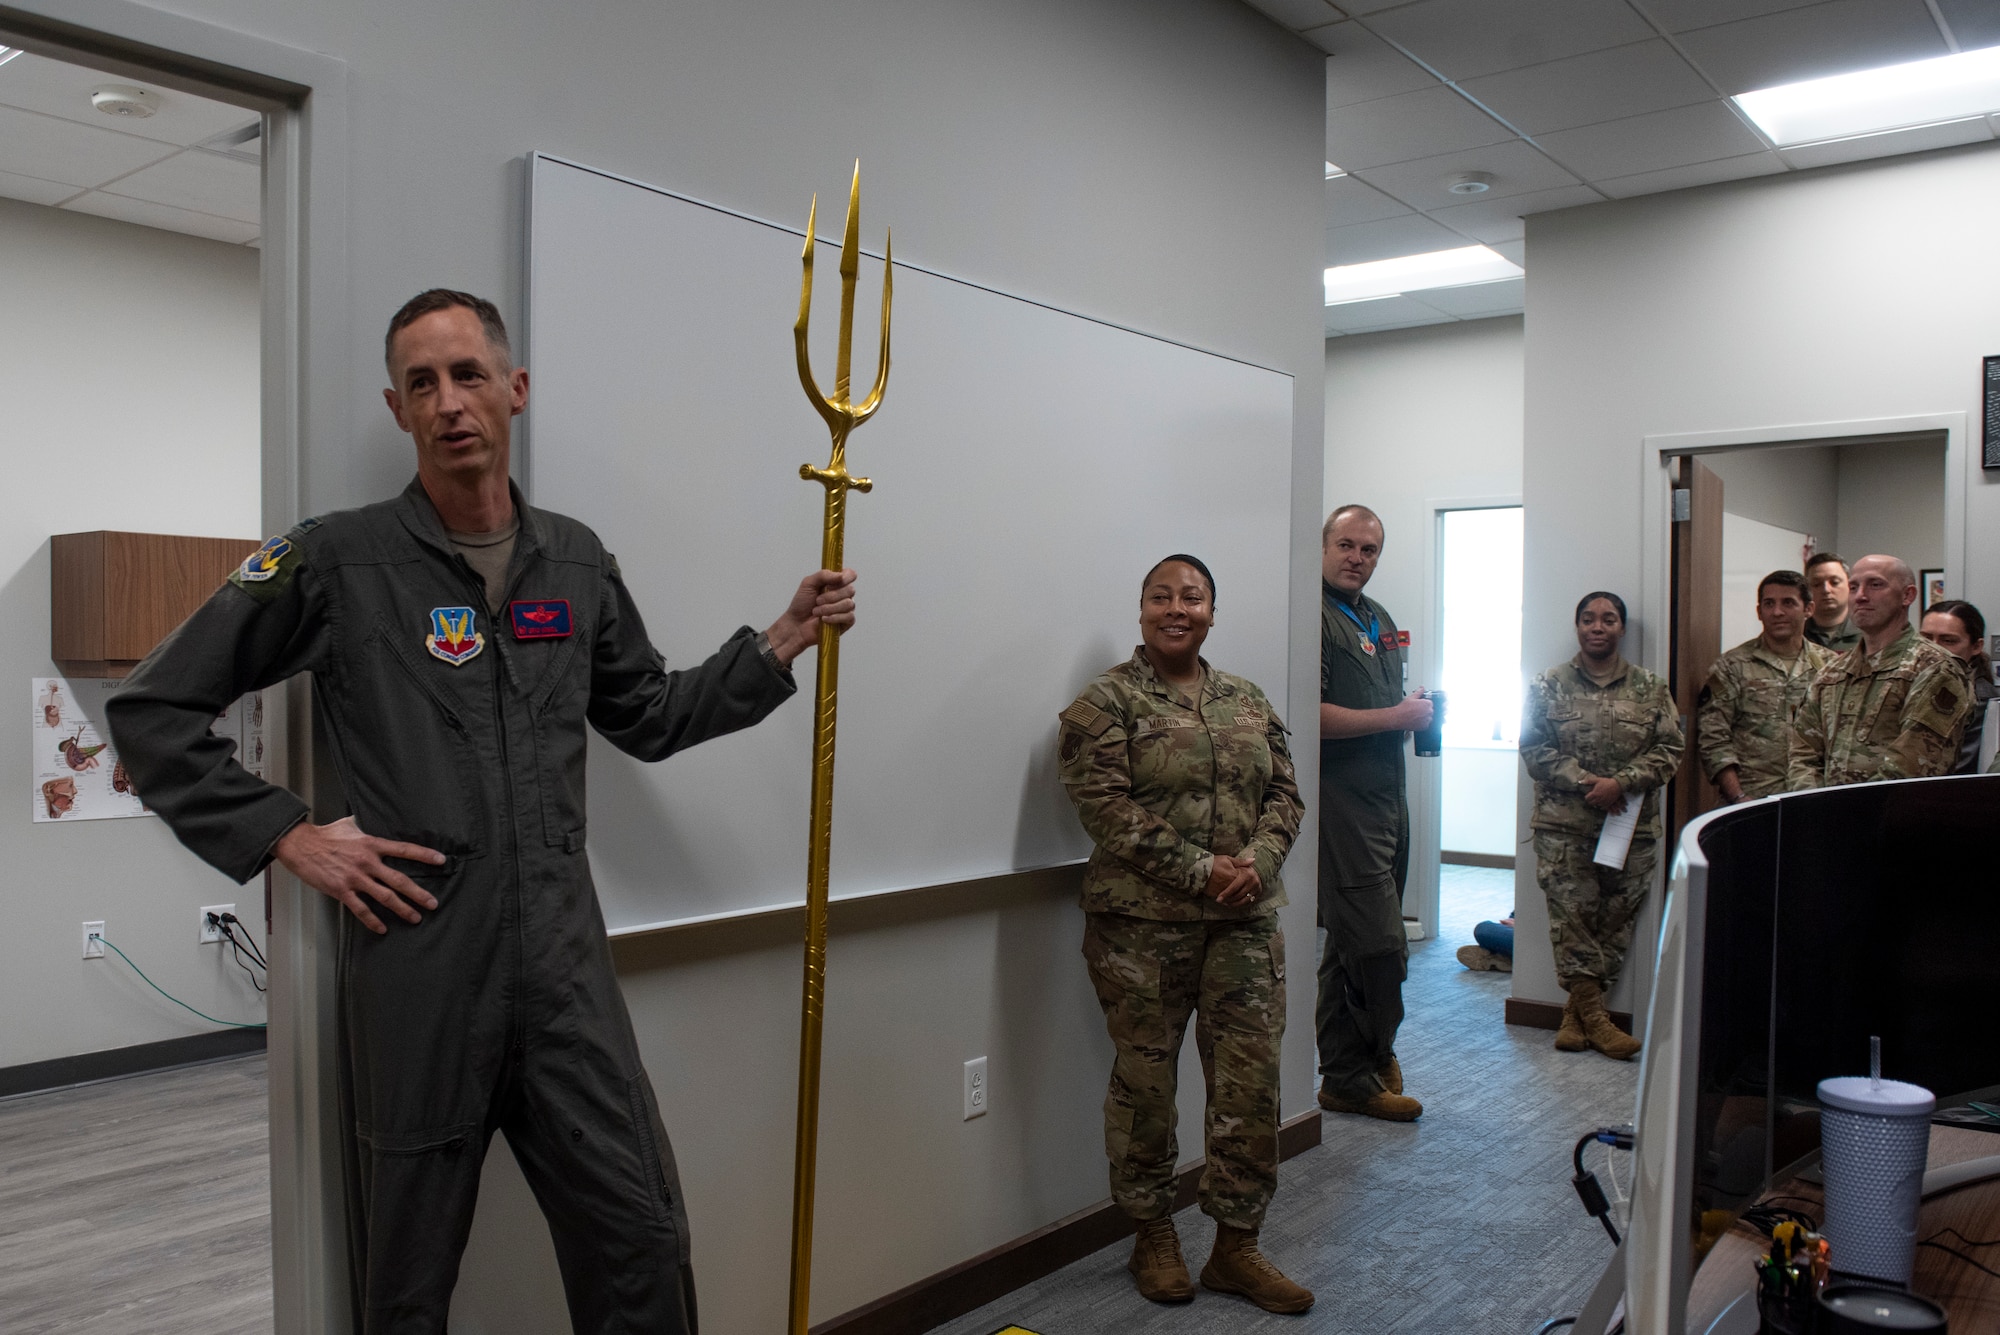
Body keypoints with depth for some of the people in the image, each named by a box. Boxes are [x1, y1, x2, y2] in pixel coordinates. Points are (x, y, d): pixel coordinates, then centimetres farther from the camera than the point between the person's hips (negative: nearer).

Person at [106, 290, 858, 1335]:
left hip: (564, 964, 3)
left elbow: (648, 719, 19)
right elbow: (152, 710, 1)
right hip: (415, 967, -3)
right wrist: (286, 836, -7)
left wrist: (784, 640, 11)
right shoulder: (335, 561, -4)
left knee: (645, 1242, 5)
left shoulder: (576, 562, 9)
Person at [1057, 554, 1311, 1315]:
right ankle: (1153, 1237, 26)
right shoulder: (1106, 702, -5)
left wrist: (1259, 860, -9)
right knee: (1145, 1081, 7)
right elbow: (1106, 807, -14)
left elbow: (1284, 793, 10)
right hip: (1142, 924, -4)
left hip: (1246, 921, 5)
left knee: (1251, 1083, 6)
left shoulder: (1247, 702, 12)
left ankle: (1236, 1248, 21)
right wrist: (1200, 870, -17)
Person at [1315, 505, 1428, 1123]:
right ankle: (1371, 1060, 10)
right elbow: (1311, 715, -22)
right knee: (1380, 945, -8)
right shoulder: (1314, 617, -12)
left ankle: (1346, 1071, 25)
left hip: (1386, 799, 10)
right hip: (1342, 801, -10)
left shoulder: (1379, 619, 19)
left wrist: (1420, 711, 12)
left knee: (1353, 944, 15)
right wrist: (1398, 716, -14)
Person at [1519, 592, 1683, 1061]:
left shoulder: (1651, 689, 8)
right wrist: (1583, 783, -14)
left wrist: (1621, 783, -12)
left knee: (1616, 921, 3)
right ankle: (1595, 1018, 5)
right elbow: (1534, 747, -2)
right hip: (1564, 825, -2)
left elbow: (1670, 748, 2)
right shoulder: (1548, 686, 4)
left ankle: (1577, 1011, 14)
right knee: (1573, 919, -5)